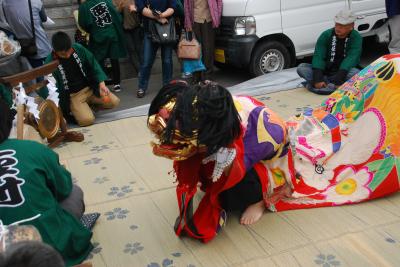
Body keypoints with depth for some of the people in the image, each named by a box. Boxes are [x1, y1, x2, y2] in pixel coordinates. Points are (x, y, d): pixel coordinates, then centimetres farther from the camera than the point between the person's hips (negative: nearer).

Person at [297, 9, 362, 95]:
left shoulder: (356, 38, -9)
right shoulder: (326, 35, -4)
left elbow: (352, 58, -22)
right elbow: (318, 56, -15)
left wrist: (339, 78, -38)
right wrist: (318, 79, -29)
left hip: (343, 73, -2)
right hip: (324, 72, 2)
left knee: (355, 72, -35)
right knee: (301, 68, -21)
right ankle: (332, 86, -30)